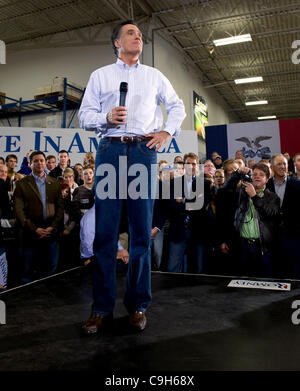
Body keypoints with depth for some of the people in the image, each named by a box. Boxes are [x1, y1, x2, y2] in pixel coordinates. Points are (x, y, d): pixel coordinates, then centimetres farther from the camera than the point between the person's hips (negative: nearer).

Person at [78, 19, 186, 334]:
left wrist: (167, 131, 7)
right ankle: (102, 307, 3)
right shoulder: (100, 75, 18)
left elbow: (177, 106, 24)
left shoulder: (154, 76, 22)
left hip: (144, 151, 1)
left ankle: (138, 305, 8)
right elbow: (84, 115, 11)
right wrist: (107, 117, -9)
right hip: (110, 150, -1)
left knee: (142, 229, -2)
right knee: (105, 229, -5)